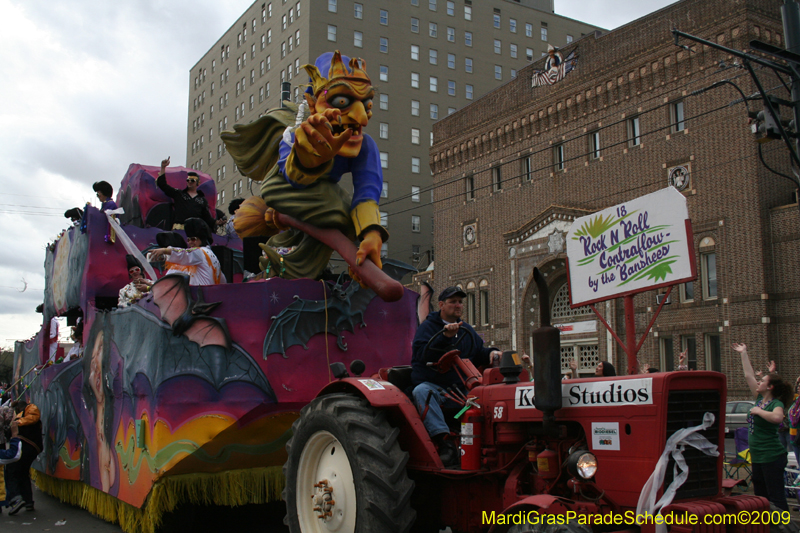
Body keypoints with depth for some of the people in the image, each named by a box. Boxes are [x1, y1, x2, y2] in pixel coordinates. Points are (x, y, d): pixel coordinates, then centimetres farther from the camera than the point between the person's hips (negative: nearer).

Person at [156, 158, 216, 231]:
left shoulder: (202, 199, 24)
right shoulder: (178, 194, 23)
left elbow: (207, 217, 21)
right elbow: (162, 184, 22)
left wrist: (216, 222, 3)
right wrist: (163, 168, 16)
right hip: (179, 227, 0)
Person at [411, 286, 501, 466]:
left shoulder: (466, 329, 23)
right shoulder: (427, 327, 3)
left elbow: (479, 354, 24)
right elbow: (421, 354, -14)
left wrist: (491, 353, 1)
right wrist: (445, 337, -25)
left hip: (460, 389, 5)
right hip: (432, 385, -4)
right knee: (421, 391, -38)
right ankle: (443, 441, -46)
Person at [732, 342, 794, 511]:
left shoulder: (776, 403, -12)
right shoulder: (760, 399, 9)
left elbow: (777, 417, -37)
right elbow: (748, 376, 17)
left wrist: (759, 411, -21)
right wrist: (743, 353, 23)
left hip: (771, 457, -9)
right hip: (758, 456, 9)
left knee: (776, 497, -7)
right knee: (760, 496, 15)